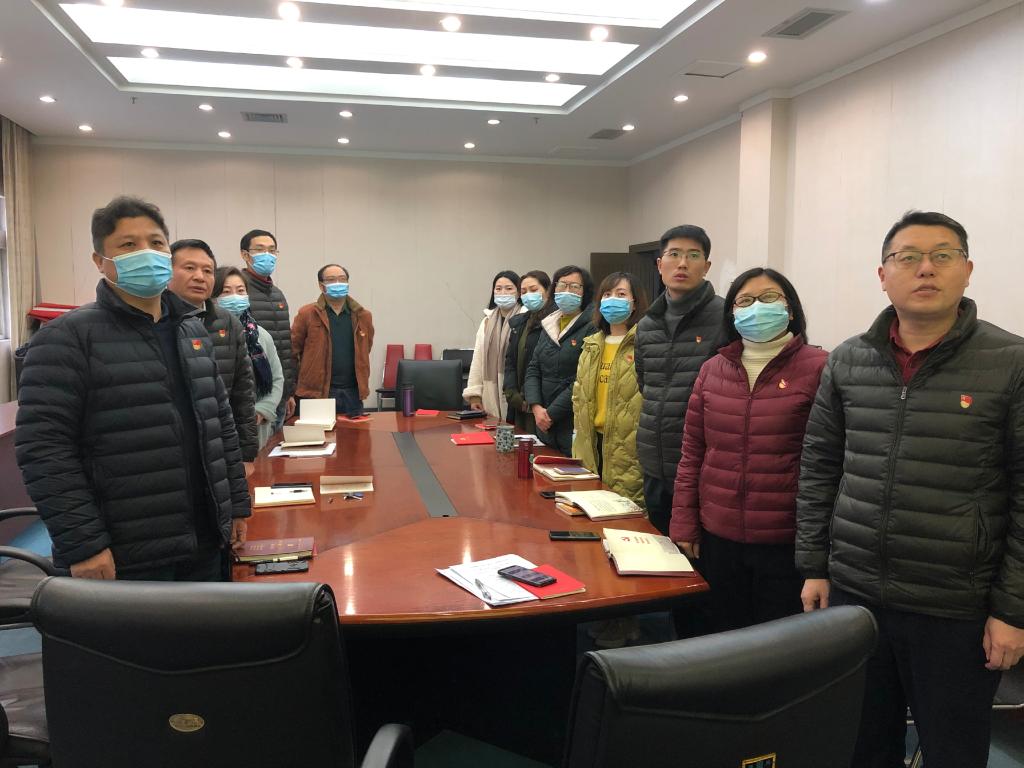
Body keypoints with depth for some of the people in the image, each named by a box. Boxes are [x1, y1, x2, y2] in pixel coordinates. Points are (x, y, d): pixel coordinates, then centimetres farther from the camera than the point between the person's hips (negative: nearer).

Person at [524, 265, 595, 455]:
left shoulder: (592, 327, -10)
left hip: (573, 425, -6)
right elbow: (533, 369, 9)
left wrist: (552, 413, -13)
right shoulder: (548, 325, 13)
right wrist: (536, 407, -6)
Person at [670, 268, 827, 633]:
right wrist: (684, 525, 7)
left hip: (786, 541, -4)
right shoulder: (712, 369, 6)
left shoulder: (819, 368, -8)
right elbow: (692, 454, 9)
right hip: (718, 537, 4)